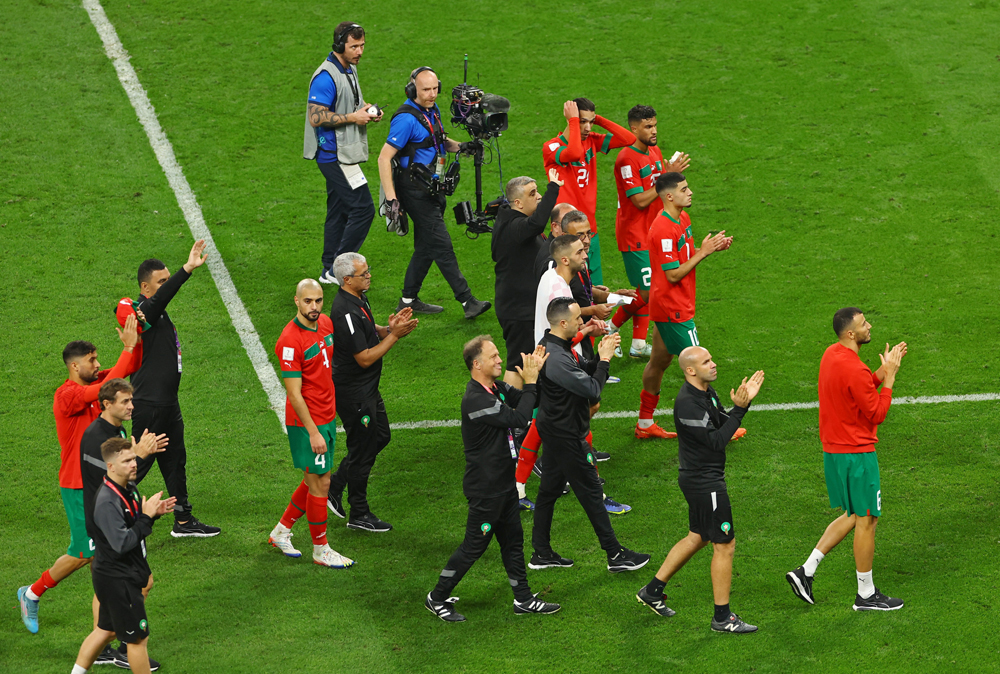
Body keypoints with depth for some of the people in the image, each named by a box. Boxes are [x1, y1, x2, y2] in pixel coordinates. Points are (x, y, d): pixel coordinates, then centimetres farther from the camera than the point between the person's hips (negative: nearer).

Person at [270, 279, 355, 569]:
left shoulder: (326, 323, 4)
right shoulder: (291, 340, -21)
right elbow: (294, 393, -20)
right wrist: (313, 432, -21)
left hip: (327, 417, 8)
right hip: (307, 422, -8)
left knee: (315, 480, 17)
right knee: (320, 483, 0)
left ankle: (281, 531, 32)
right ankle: (321, 549, 13)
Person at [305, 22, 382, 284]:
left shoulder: (350, 69, 13)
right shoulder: (326, 77, -19)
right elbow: (316, 117, -23)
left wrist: (368, 111, 6)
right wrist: (353, 117, -21)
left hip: (344, 153, 10)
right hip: (333, 155, -10)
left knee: (339, 210, 14)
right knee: (363, 208, -11)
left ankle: (329, 270, 21)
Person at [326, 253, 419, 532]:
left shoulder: (358, 299, 3)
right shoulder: (345, 312, -28)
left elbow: (369, 332, 17)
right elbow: (365, 358, -26)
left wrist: (389, 327, -3)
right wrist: (394, 334, -23)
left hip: (367, 387, 10)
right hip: (354, 392, -10)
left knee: (380, 436, 21)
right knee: (363, 449, 3)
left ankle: (334, 487, 30)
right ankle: (359, 515, 17)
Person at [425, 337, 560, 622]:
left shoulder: (497, 388, 3)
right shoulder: (475, 400, -27)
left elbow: (523, 401, 9)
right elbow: (518, 419, -29)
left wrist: (534, 372, -8)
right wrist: (530, 382, -23)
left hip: (503, 481, 9)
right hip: (485, 488, -9)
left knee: (513, 540, 17)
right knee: (474, 545, 2)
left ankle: (523, 599, 28)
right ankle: (437, 598, 16)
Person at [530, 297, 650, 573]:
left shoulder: (553, 346, 4)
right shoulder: (556, 359, -29)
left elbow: (585, 371, 12)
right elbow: (593, 389, -26)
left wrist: (601, 356, -7)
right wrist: (605, 358, -15)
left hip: (554, 429, 10)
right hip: (565, 434, -10)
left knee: (549, 489, 15)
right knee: (590, 491, -1)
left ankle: (541, 553, 23)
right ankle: (615, 555, 8)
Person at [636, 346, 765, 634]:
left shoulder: (707, 393, 7)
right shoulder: (687, 404, -24)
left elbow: (724, 425, 12)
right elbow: (716, 440, -26)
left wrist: (745, 399, 0)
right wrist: (739, 408, -26)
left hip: (705, 478, 10)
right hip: (704, 483, -10)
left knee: (697, 538, 22)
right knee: (724, 545, -2)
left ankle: (653, 591, 32)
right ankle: (722, 617, 8)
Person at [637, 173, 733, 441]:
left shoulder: (682, 218, 8)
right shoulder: (664, 229, -23)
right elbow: (674, 274, -22)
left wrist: (712, 248, 1)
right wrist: (704, 251, -18)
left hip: (672, 306, 10)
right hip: (673, 309, -10)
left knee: (659, 362, 17)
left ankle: (645, 424, 26)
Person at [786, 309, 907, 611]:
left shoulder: (832, 354, 6)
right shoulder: (854, 370, -24)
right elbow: (877, 413, -17)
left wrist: (883, 370, 8)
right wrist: (889, 377, -10)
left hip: (834, 449, 10)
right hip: (856, 453, -10)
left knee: (853, 515, 19)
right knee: (867, 520, 3)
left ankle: (806, 571, 15)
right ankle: (866, 594, 13)